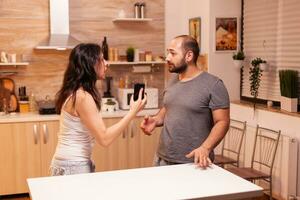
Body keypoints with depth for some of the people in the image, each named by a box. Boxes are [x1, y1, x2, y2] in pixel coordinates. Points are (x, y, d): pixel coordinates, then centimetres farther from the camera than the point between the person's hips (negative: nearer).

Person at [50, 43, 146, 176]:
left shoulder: (76, 92, 7)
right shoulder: (83, 96, -22)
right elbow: (104, 139, -22)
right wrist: (133, 112, -18)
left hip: (74, 163, 9)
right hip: (73, 166, -9)